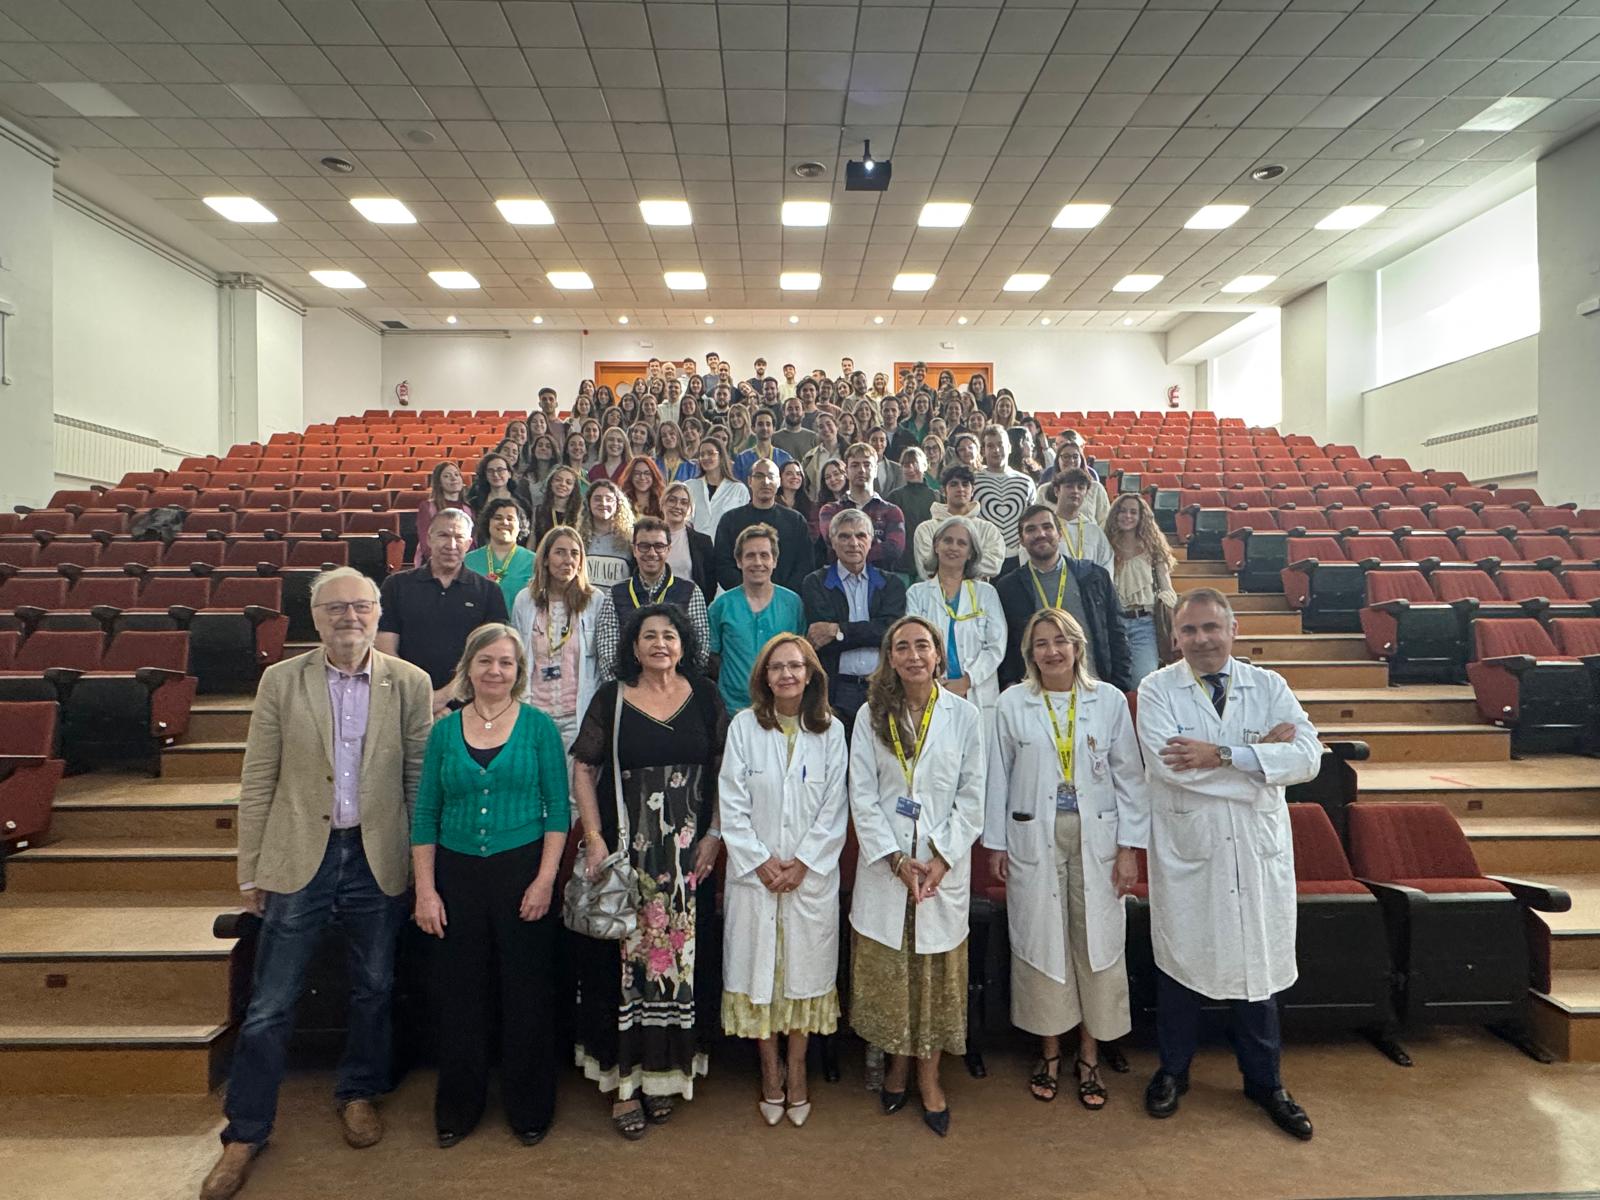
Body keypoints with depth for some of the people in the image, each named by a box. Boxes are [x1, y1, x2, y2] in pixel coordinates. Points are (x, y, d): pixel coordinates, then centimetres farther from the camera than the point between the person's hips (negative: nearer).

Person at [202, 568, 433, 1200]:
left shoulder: (410, 683, -3)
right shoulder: (280, 681, -2)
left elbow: (419, 779, 0)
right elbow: (257, 782, 1)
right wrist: (250, 870, 2)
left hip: (378, 861, 1)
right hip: (299, 858, 0)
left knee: (374, 991, 16)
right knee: (269, 1005, 8)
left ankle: (359, 1092, 40)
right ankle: (244, 1132, 29)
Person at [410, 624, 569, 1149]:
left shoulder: (539, 726, -3)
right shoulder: (445, 730, 4)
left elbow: (558, 809, -4)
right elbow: (425, 816, 5)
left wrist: (545, 879, -10)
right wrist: (425, 890, -1)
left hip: (522, 872, -2)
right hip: (457, 874, 2)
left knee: (526, 993, 7)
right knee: (458, 995, 11)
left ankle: (530, 1108, 27)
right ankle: (457, 1108, 32)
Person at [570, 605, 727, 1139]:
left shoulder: (704, 697, 3)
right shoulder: (611, 698, -1)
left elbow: (724, 769, 6)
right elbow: (583, 770, 0)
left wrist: (714, 834, -1)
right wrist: (594, 838, -8)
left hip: (688, 853, 2)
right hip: (625, 850, -1)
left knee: (680, 954, 7)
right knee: (623, 955, 3)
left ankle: (665, 1070, 27)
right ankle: (624, 1080, 18)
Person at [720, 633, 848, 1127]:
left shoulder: (830, 731, -1)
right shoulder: (744, 726, -3)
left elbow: (835, 809, -1)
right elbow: (732, 803, -4)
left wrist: (802, 863, -8)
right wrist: (761, 861, -10)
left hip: (812, 874, 1)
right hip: (754, 873, 0)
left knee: (805, 970, 9)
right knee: (757, 970, 8)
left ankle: (796, 1069, 27)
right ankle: (770, 1071, 27)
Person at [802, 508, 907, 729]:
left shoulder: (891, 583, 13)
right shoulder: (815, 583, 7)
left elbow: (891, 628, -4)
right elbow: (822, 640, -6)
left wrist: (839, 630, -9)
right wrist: (870, 633, -6)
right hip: (837, 692, -1)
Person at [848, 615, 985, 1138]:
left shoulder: (962, 714, -1)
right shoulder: (870, 716, -1)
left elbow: (972, 796, -1)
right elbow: (862, 795, -3)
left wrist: (943, 858, -10)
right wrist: (897, 858, -10)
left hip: (945, 863, 0)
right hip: (885, 861, 1)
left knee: (937, 970, 8)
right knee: (887, 969, 8)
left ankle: (929, 1077, 26)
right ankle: (898, 1064, 30)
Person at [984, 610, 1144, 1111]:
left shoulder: (1109, 700, 1)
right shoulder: (1013, 704, 0)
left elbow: (1129, 776, 3)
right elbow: (998, 777, 3)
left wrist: (1129, 848, -1)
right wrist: (996, 845, 2)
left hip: (1095, 836, 1)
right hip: (1034, 838, 0)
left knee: (1098, 942, 5)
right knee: (1040, 941, 6)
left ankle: (1089, 1058, 24)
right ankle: (1049, 1054, 26)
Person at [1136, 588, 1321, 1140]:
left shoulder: (1269, 687, 1)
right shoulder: (1158, 689, -6)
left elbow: (1307, 757, -12)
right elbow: (1167, 763, -21)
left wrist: (1221, 754, -22)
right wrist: (1262, 749, -16)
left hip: (1258, 849, 2)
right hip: (1186, 850, -2)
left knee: (1259, 964, 13)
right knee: (1179, 961, 12)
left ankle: (1265, 1081, 35)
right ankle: (1173, 1071, 34)